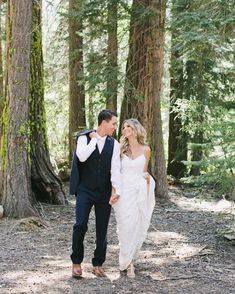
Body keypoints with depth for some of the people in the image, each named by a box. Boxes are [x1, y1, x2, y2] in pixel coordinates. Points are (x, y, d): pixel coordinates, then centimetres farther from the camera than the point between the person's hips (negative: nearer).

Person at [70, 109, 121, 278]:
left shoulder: (114, 144, 3)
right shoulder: (84, 138, -1)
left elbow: (115, 169, -6)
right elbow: (82, 157, -21)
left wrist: (117, 190, -19)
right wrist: (94, 139, -12)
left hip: (104, 193, 2)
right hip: (85, 190, -2)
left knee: (102, 229, 5)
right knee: (81, 225, -12)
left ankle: (98, 264, 17)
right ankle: (77, 262, 5)